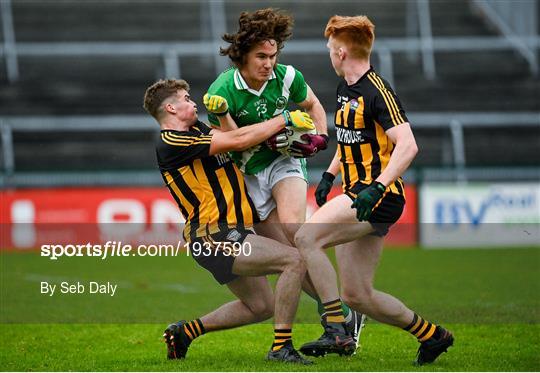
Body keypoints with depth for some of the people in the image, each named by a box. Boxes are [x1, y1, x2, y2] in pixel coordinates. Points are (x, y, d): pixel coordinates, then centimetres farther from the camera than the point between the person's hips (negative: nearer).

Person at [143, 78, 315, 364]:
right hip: (214, 236, -10)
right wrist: (285, 119, -8)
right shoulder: (171, 143, -14)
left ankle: (185, 331, 25)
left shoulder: (196, 131, 17)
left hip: (230, 232, 10)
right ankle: (281, 347, -18)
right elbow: (237, 141, -16)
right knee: (295, 261, -20)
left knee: (261, 307, 18)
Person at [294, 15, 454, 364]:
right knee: (356, 295, 8)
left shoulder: (377, 91, -14)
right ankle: (432, 335, 24)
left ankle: (335, 330, -25)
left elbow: (407, 146, -23)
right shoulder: (346, 89, 15)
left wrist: (376, 188, -32)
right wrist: (330, 175, 20)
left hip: (378, 197, -10)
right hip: (358, 194, 10)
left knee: (307, 237, -25)